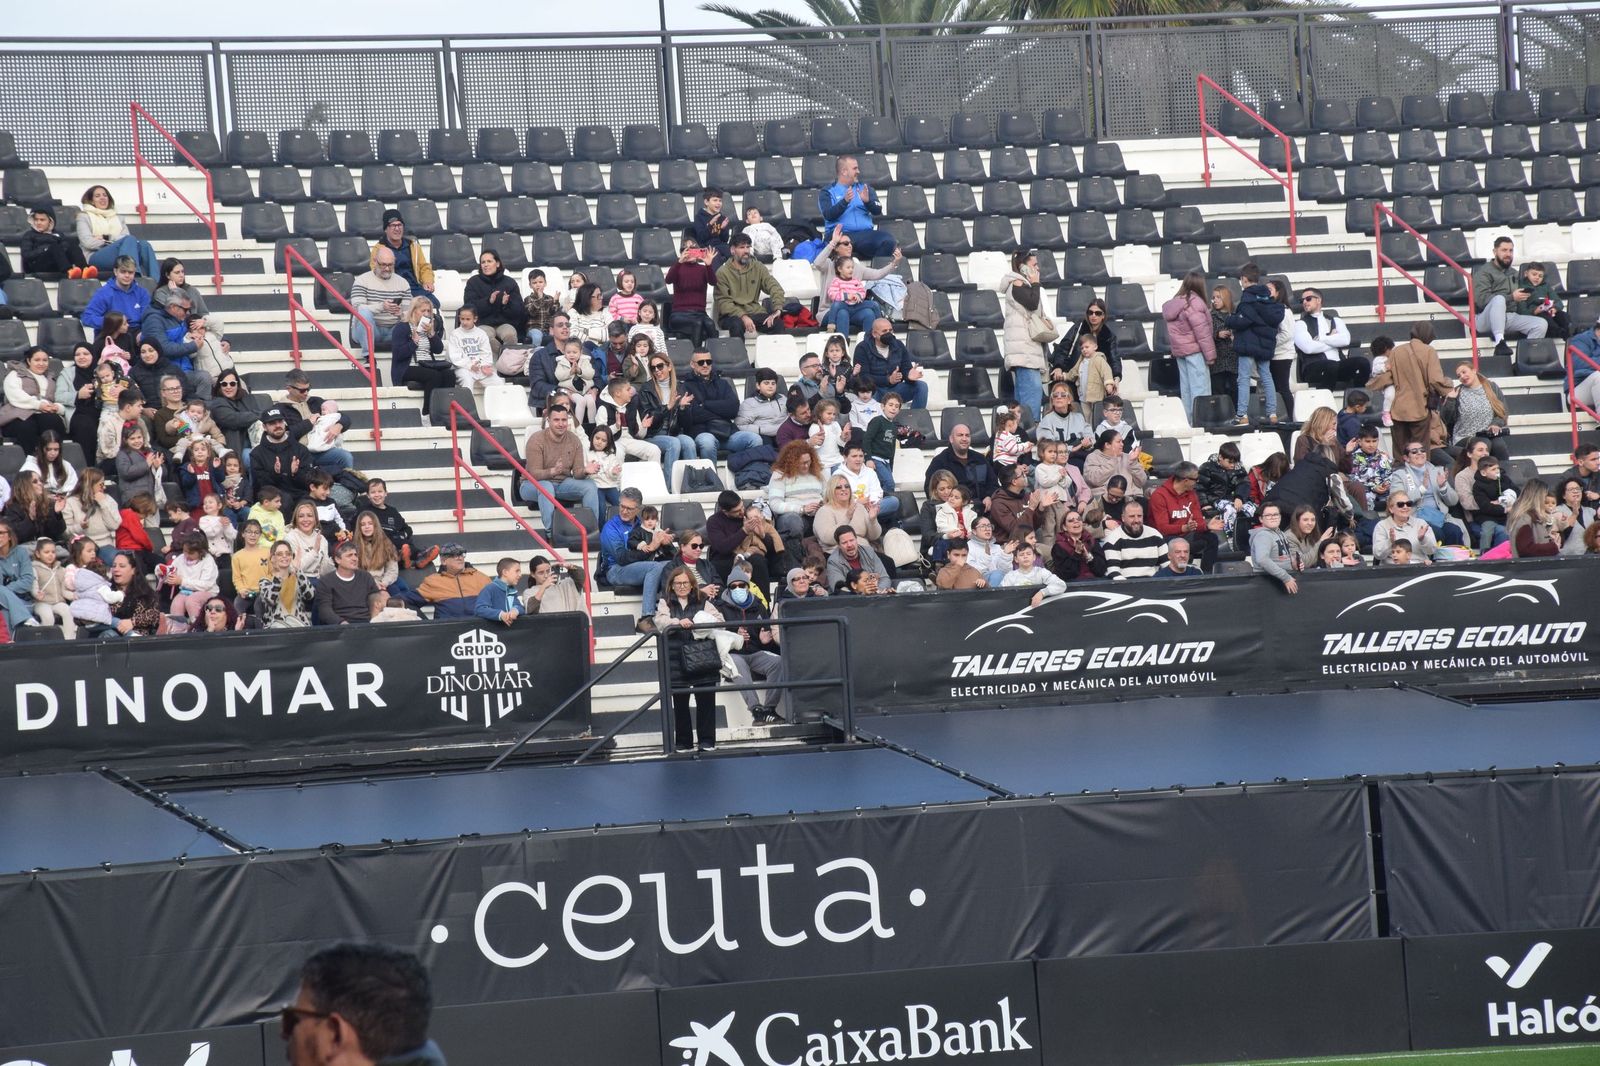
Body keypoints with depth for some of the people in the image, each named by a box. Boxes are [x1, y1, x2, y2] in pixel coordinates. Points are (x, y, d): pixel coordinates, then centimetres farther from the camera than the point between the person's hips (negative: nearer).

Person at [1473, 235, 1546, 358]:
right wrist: (1511, 297, -17)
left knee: (1542, 324, -17)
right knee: (1499, 299, -38)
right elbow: (1481, 299, -14)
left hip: (1511, 317, 6)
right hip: (1485, 320, -6)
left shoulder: (1514, 274, 26)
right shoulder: (1484, 272, 1)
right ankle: (1500, 342, -50)